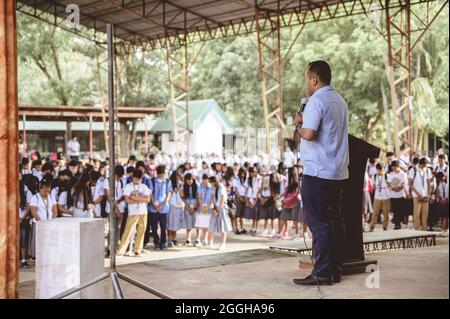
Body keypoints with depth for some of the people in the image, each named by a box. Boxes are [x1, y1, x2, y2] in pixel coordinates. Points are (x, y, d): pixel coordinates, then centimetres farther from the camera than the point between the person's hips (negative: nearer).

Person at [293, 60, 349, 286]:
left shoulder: (316, 101, -12)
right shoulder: (340, 101, 17)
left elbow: (309, 133, -22)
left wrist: (298, 123, -3)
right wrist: (306, 121, 17)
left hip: (318, 172, -9)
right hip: (338, 172, 9)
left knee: (318, 223, -6)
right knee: (335, 221, 9)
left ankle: (322, 273, -6)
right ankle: (335, 270, 12)